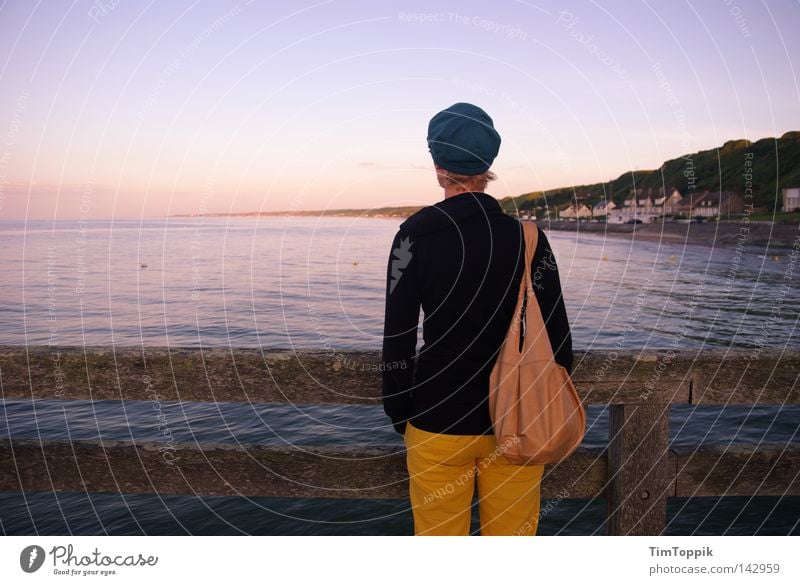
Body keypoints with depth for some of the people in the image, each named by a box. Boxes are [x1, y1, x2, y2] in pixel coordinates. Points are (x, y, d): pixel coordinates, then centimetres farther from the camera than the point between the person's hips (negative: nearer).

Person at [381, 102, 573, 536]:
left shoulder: (416, 233, -8)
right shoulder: (527, 236, -4)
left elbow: (397, 338, -7)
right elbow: (557, 338, -1)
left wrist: (400, 418, 7)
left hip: (439, 419, -1)